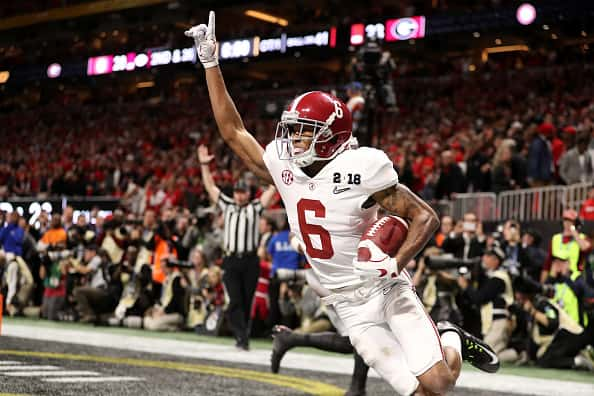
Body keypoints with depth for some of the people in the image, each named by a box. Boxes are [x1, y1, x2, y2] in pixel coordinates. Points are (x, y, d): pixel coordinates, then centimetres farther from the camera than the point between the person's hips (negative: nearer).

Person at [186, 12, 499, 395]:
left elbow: (426, 217, -11)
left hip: (387, 289, -3)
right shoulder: (284, 168, 2)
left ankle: (452, 341, 16)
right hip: (350, 306, 4)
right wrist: (211, 64, 6)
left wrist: (397, 262, -28)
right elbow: (233, 131, 9)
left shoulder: (360, 169, -15)